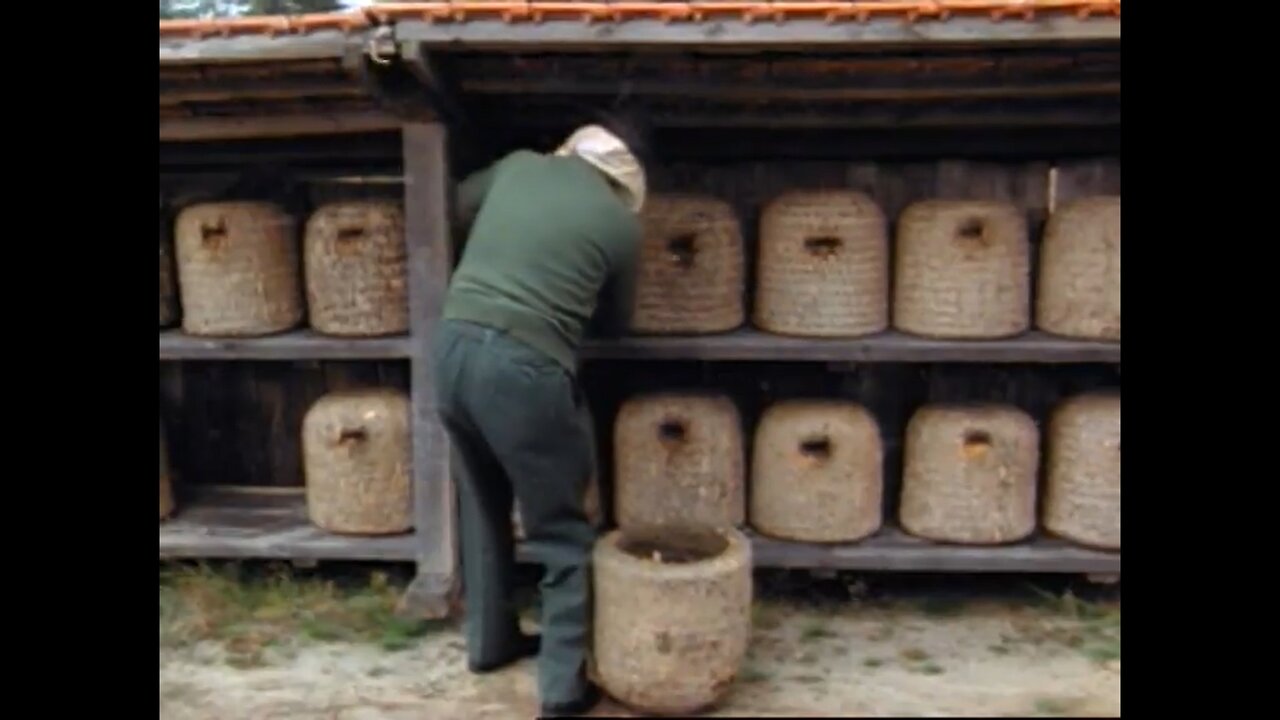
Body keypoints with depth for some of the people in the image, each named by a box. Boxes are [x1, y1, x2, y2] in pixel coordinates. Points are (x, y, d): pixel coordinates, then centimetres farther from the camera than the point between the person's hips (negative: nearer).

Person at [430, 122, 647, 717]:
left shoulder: (518, 166, 14)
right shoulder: (621, 222, 4)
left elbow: (460, 202, 36)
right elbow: (613, 323, 18)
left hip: (452, 347, 6)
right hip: (523, 368, -5)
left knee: (483, 506, 24)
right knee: (561, 533, 10)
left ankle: (489, 640, 38)